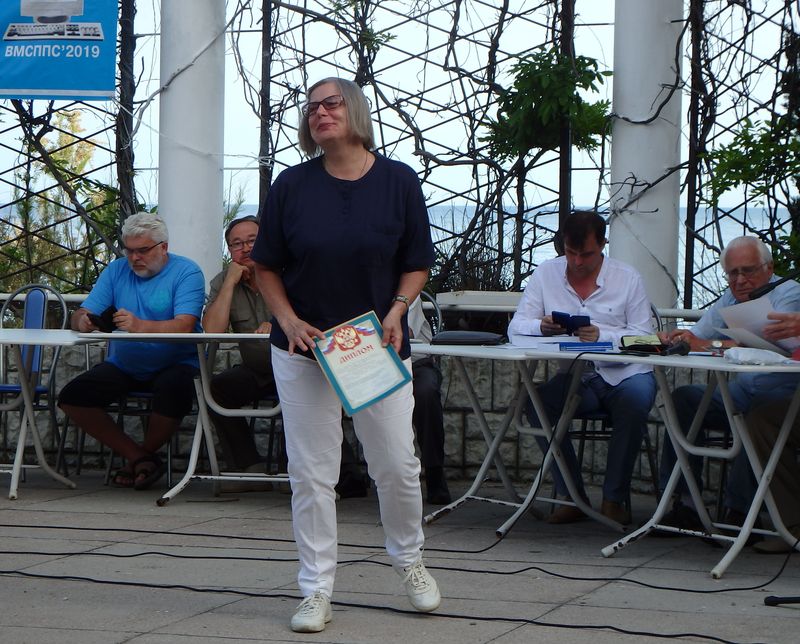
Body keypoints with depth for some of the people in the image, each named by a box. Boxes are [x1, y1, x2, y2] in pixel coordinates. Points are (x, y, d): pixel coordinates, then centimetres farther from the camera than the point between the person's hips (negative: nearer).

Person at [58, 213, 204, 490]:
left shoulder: (187, 272, -6)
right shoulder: (117, 270, 9)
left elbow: (184, 326, -22)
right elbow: (80, 317, 1)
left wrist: (141, 326, -40)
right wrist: (83, 321, -25)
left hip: (174, 364, -4)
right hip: (122, 365, 4)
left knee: (174, 390, -37)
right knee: (71, 397, -16)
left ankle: (142, 453, -6)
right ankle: (138, 456, -9)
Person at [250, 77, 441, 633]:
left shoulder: (399, 181, -2)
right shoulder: (292, 186, -1)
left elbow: (417, 264, 4)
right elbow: (266, 265, 6)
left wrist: (396, 311, -12)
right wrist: (288, 320, -9)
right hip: (304, 348, 0)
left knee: (398, 465, 4)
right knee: (311, 473, 1)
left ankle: (409, 560, 31)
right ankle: (317, 592, 11)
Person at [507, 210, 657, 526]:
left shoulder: (627, 278, 1)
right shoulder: (546, 273, 6)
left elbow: (644, 336, -6)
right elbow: (516, 327, 2)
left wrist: (602, 335, -24)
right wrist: (541, 326, -21)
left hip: (623, 373, -2)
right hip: (573, 377, 2)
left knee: (635, 399, -35)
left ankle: (614, 498, -18)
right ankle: (572, 497, -14)